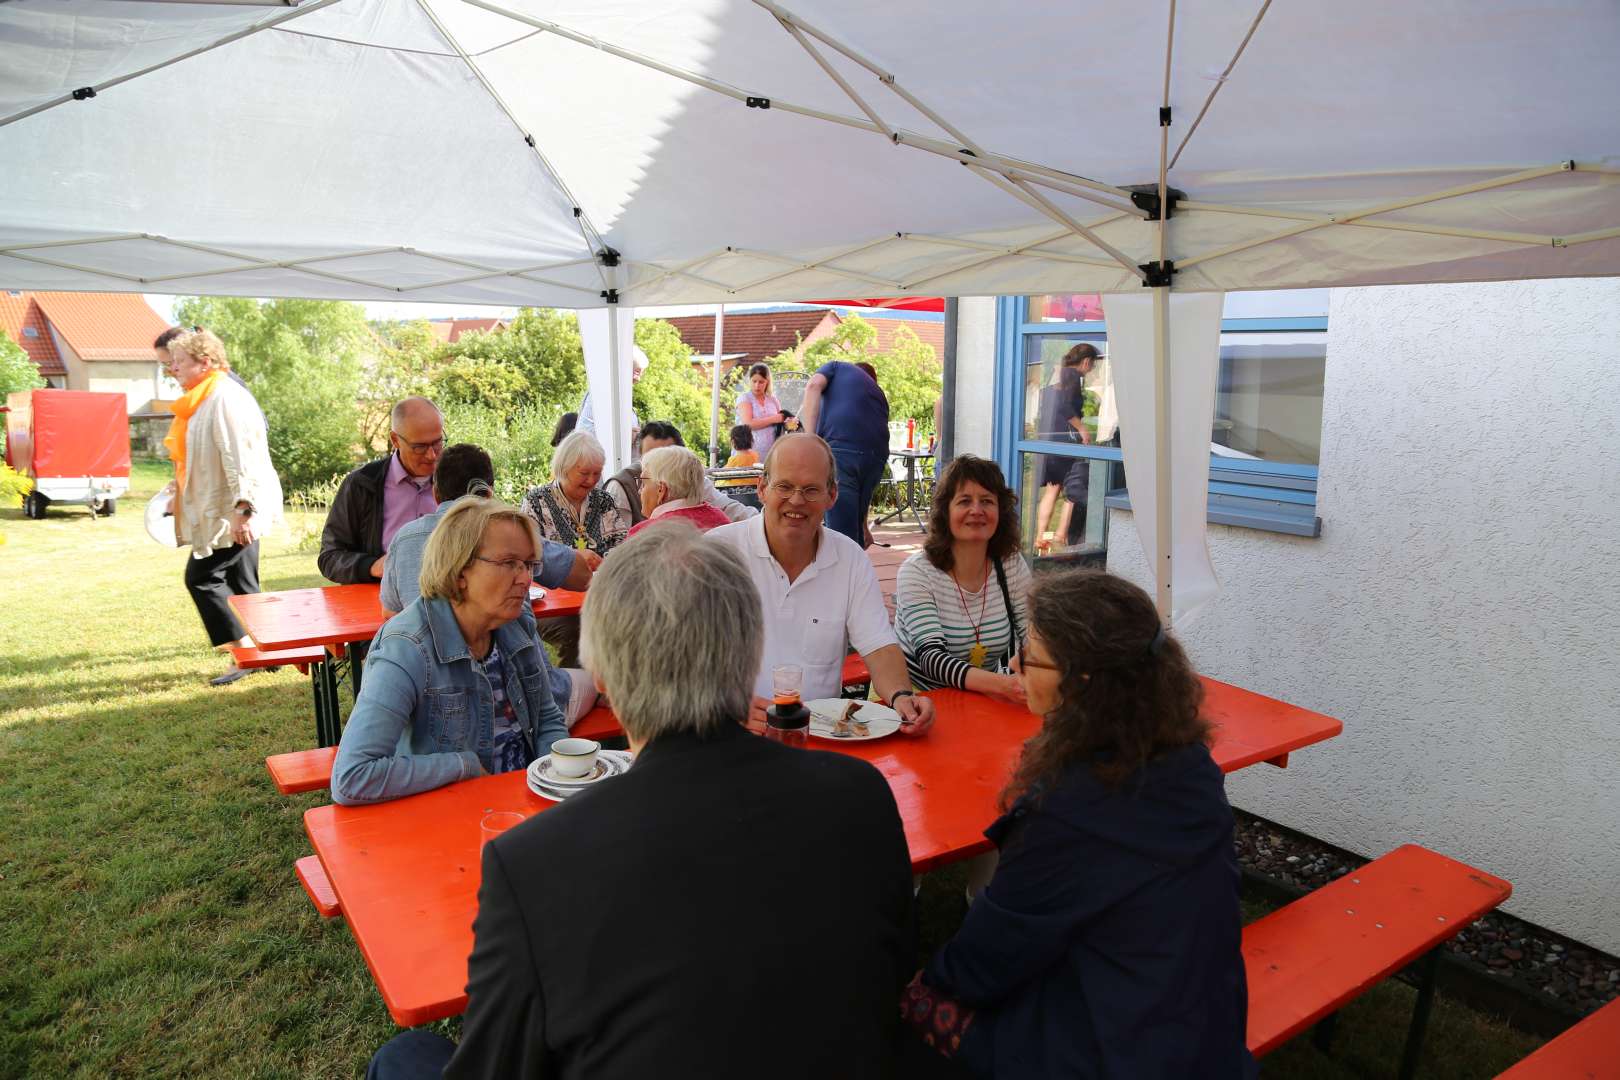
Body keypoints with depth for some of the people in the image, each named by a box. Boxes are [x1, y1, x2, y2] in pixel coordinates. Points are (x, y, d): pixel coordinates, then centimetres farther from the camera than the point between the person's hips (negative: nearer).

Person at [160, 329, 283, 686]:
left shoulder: (225, 397, -16)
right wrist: (174, 494, 25)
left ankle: (244, 651, -1)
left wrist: (243, 511, -30)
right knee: (241, 585, 13)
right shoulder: (204, 399, 17)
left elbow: (240, 458, -25)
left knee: (201, 577, -6)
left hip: (234, 513, -10)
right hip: (221, 513, 10)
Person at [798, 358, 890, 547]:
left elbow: (813, 386, 1)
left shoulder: (838, 367, 27)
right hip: (877, 456, 5)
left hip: (841, 448, -5)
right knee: (853, 531, 21)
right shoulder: (878, 394, 35)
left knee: (842, 534, -6)